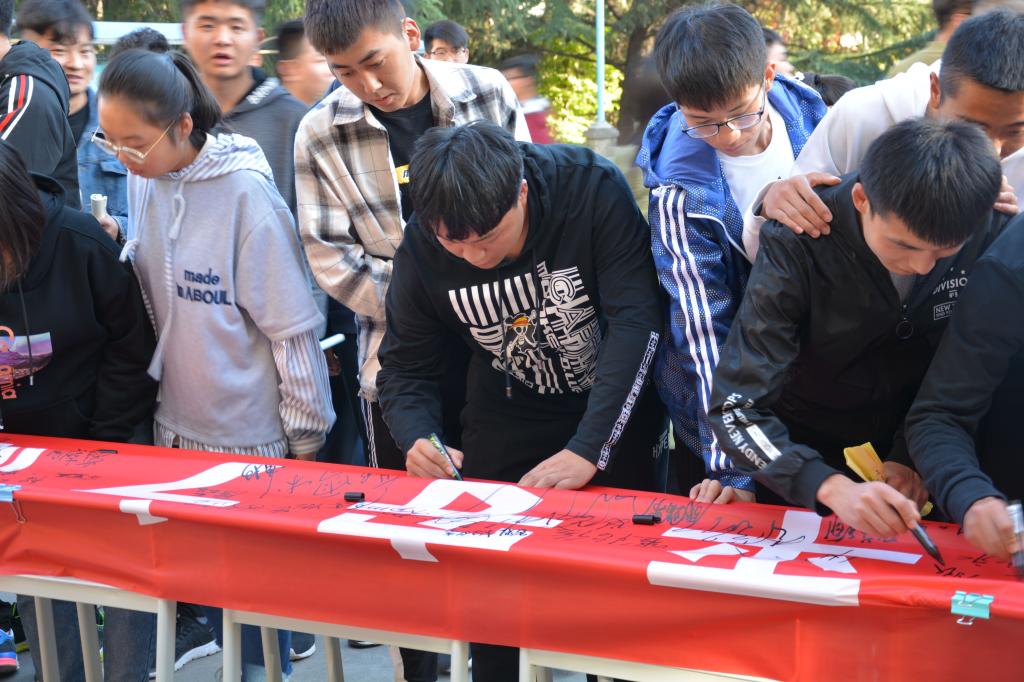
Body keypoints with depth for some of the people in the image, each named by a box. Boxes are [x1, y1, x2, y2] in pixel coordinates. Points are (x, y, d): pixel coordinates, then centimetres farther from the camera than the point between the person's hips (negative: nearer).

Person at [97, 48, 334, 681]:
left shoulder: (246, 192, -19)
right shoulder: (141, 179, -1)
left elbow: (292, 322, -14)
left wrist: (305, 436, -9)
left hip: (252, 433, -6)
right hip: (177, 423, 6)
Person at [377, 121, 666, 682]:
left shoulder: (593, 189, -28)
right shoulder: (421, 248, -19)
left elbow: (635, 321, -30)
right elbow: (405, 367, -6)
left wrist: (588, 448, -37)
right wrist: (417, 438, -28)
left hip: (612, 413, -2)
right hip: (507, 421, 2)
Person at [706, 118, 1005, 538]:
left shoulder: (990, 236, -21)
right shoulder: (796, 246, -31)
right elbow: (737, 409, -35)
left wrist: (913, 456, -17)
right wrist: (832, 487, -49)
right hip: (804, 453, -2)